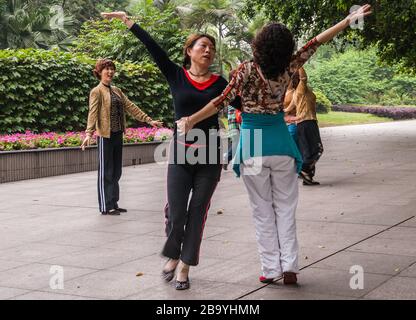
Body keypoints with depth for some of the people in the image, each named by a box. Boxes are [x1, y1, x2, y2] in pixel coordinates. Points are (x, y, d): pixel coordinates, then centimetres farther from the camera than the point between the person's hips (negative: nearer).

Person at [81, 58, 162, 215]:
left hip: (118, 135, 7)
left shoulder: (116, 90, 15)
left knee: (116, 172, 12)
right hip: (105, 136, -7)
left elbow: (131, 107, 15)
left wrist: (149, 120, 11)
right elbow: (93, 113, -18)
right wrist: (88, 133, -30)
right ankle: (105, 207, 5)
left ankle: (113, 204, 20)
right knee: (106, 173, -2)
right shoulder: (96, 92, -7)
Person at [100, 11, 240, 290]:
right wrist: (128, 21, -10)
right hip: (181, 154, 0)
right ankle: (173, 257, 26)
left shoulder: (219, 83, 3)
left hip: (209, 156, 1)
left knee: (197, 213, 4)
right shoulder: (176, 76, 1)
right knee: (176, 212, -2)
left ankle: (185, 268, 16)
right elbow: (154, 49, -5)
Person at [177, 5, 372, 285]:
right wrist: (349, 20, 16)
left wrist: (192, 120, -10)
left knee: (263, 210, 8)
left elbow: (223, 101, -13)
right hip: (280, 141, 2)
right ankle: (289, 266, 7)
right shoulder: (287, 70, -1)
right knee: (285, 208, 11)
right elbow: (316, 43, 7)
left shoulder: (248, 70, -10)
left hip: (253, 145, -2)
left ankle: (271, 268, 9)